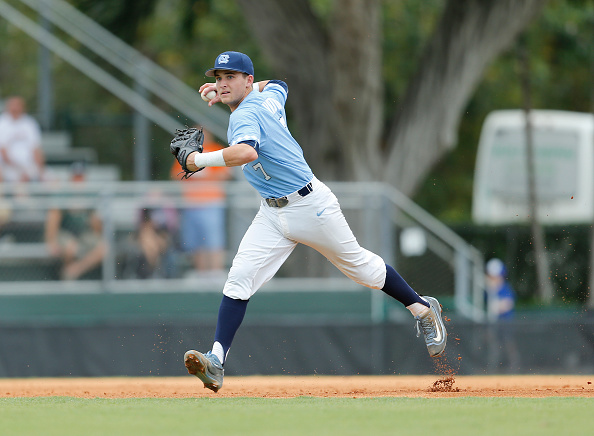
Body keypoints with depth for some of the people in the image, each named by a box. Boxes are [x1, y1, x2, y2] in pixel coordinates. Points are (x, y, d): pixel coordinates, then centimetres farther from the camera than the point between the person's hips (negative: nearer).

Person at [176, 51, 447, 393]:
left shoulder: (245, 115, -23)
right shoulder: (268, 96, 4)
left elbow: (247, 152, -45)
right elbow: (278, 85, 30)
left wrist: (202, 159, -33)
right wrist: (225, 93, 21)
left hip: (311, 207, -9)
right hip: (273, 215, 9)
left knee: (361, 267, 9)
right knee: (239, 279, -9)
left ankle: (423, 309, 32)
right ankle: (217, 361, -18)